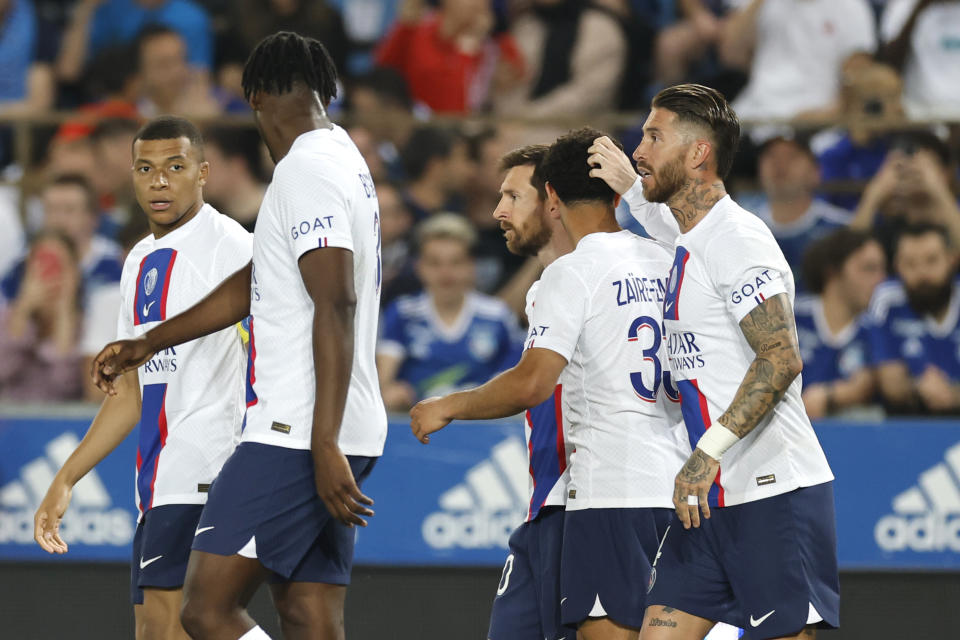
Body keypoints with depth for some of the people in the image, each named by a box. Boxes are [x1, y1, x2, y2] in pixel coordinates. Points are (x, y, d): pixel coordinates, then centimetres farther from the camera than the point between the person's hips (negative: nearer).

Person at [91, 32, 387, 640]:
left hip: (295, 433, -10)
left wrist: (325, 446, -27)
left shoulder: (307, 171, -11)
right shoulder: (344, 164, 21)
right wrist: (147, 345, 40)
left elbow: (335, 306, -22)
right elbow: (251, 287, 32)